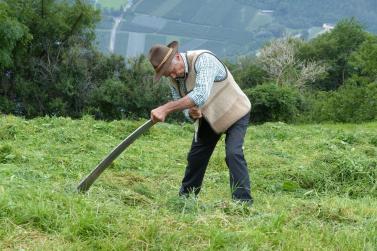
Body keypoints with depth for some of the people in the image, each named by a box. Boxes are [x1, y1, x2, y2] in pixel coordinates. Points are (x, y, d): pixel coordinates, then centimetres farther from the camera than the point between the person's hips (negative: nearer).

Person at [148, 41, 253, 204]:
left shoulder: (203, 59, -34)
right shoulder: (174, 79, -10)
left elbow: (200, 96, -47)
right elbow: (183, 106, -2)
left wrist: (165, 109, -49)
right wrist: (191, 114, -28)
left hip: (235, 112, -7)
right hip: (208, 117, 7)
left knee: (233, 153, -23)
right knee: (196, 156, 11)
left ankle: (243, 202, -19)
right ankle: (185, 197, 30)